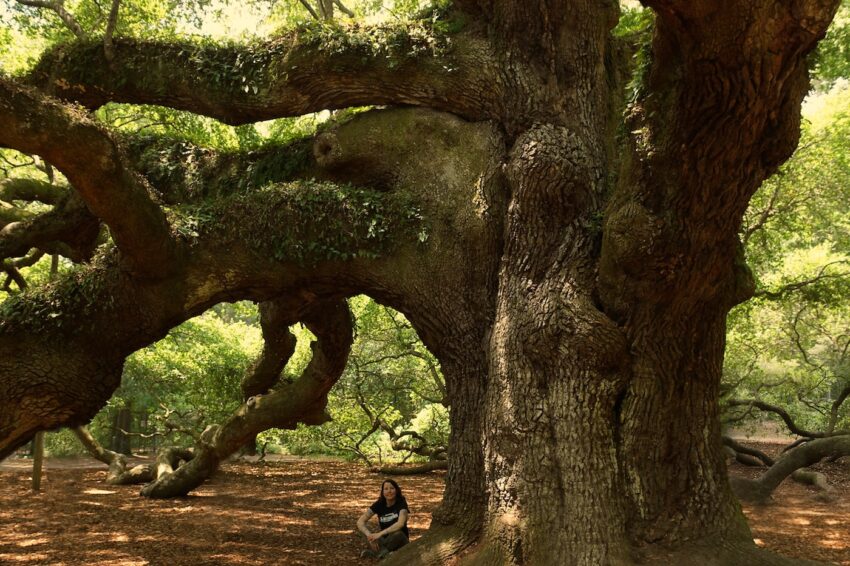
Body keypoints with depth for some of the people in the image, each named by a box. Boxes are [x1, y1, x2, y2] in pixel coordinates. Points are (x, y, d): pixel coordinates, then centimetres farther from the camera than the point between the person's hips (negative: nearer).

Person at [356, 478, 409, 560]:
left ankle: (373, 552, -29)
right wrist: (369, 535, -33)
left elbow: (400, 524, -32)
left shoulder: (401, 503, -13)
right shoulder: (379, 504, -6)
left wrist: (380, 533, -41)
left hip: (400, 541, -2)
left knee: (398, 533, -37)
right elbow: (360, 522, -14)